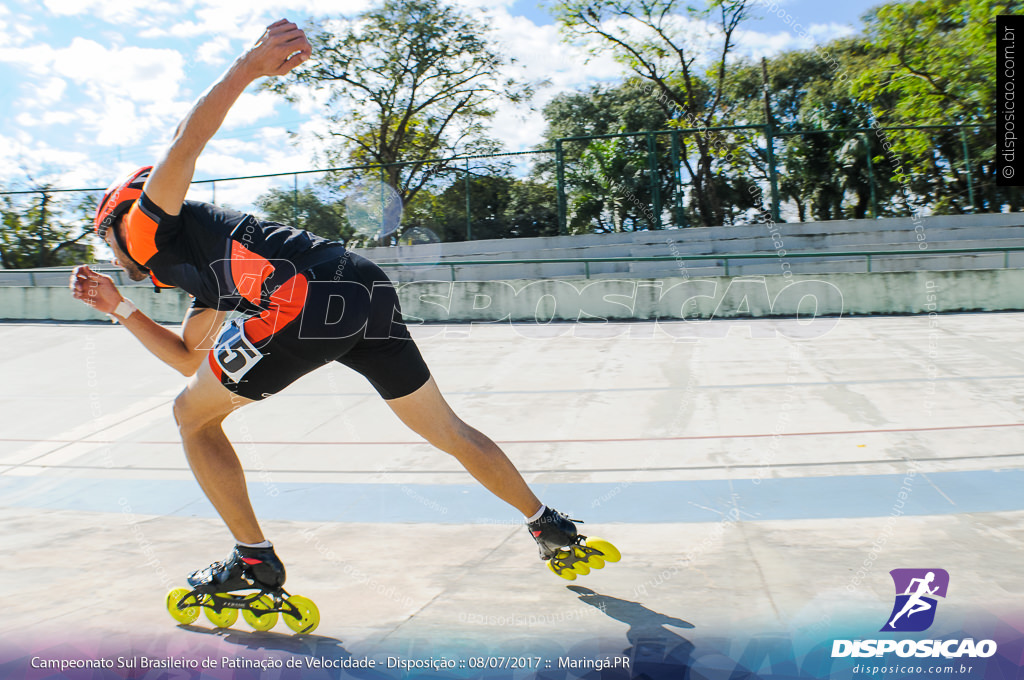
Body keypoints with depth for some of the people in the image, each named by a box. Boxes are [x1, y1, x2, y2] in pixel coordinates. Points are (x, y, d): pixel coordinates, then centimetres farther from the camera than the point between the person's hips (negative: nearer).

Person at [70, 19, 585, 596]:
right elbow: (190, 358, 45)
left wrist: (247, 68, -16)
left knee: (194, 415, 14)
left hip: (308, 299, -8)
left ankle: (255, 561, 17)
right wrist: (120, 308, 45)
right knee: (448, 430, 17)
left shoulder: (155, 222, 19)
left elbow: (185, 145, 1)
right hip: (369, 289, 9)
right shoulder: (198, 275, 40)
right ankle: (551, 527, 26)